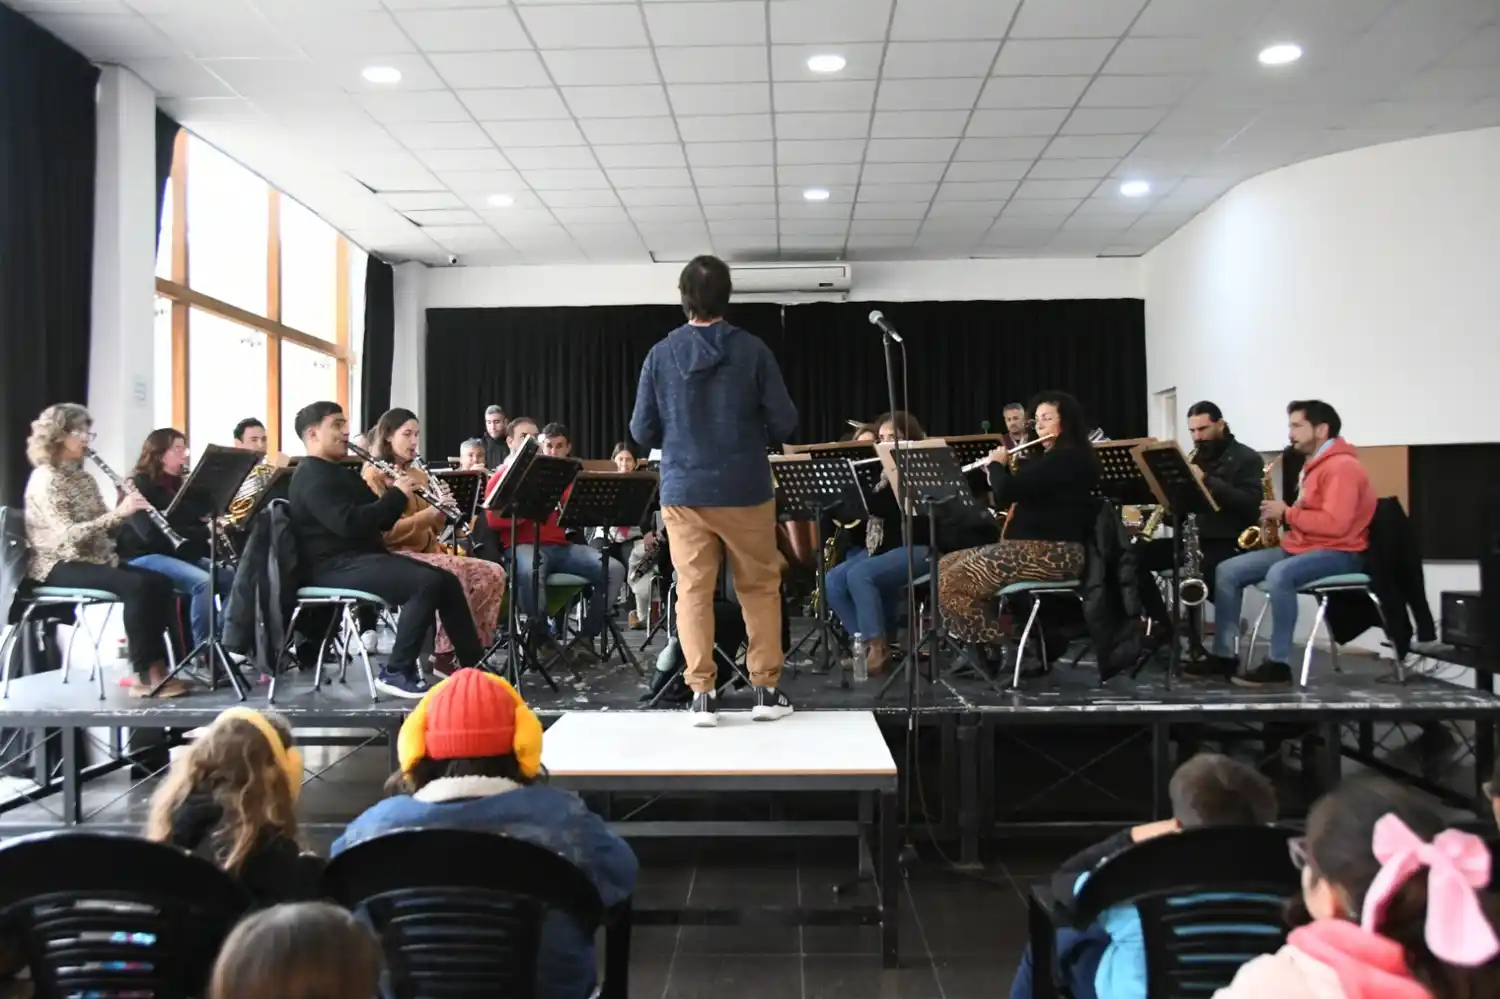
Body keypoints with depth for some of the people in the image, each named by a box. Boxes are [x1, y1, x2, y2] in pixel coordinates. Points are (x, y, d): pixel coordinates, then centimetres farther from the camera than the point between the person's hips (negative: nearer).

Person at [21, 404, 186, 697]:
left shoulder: (83, 478, 14)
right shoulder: (45, 479, -12)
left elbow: (103, 528, 11)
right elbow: (69, 536, -24)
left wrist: (124, 507, -8)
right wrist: (119, 512, -29)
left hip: (94, 559, 8)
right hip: (58, 567, -8)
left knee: (160, 582, -13)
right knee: (137, 585, -29)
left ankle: (155, 664, -11)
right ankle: (144, 676, -24)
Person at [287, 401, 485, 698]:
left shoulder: (339, 472, 22)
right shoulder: (312, 476, -11)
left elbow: (381, 521, 19)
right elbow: (348, 523, -26)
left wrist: (397, 495, 0)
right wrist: (397, 494, -18)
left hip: (364, 556, 10)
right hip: (337, 566, -10)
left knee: (448, 581, 1)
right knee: (428, 583, -27)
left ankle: (474, 666, 5)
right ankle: (397, 672, -19)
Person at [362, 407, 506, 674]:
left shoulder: (418, 475, 19)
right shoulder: (374, 475, -4)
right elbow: (384, 533, -15)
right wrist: (429, 512, -23)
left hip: (426, 552, 8)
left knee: (493, 574, -12)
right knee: (453, 570, -35)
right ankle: (445, 653, -28)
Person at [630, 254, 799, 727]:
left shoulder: (661, 355, -2)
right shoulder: (751, 350, -6)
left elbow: (641, 431, 2)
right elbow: (784, 423, -6)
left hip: (683, 491, 1)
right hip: (745, 490, -1)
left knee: (693, 592, 7)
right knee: (760, 588, 11)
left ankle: (701, 692, 6)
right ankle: (766, 688, 15)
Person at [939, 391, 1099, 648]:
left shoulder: (1067, 457, -13)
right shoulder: (1051, 458, 21)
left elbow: (1008, 491, -21)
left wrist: (996, 464, -2)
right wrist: (1004, 468, 16)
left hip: (1052, 554, -11)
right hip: (1032, 547, 11)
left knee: (952, 582, -17)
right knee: (945, 565, 6)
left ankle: (994, 647, -5)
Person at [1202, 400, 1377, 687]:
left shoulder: (1341, 467, -15)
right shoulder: (1315, 465, 19)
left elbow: (1334, 524, -25)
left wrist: (1286, 513, -16)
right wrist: (1283, 517, 6)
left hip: (1337, 553, -10)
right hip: (1300, 547, 10)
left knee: (1279, 574, -39)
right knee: (1227, 571, -2)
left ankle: (1278, 664, -30)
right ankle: (1224, 656, -3)